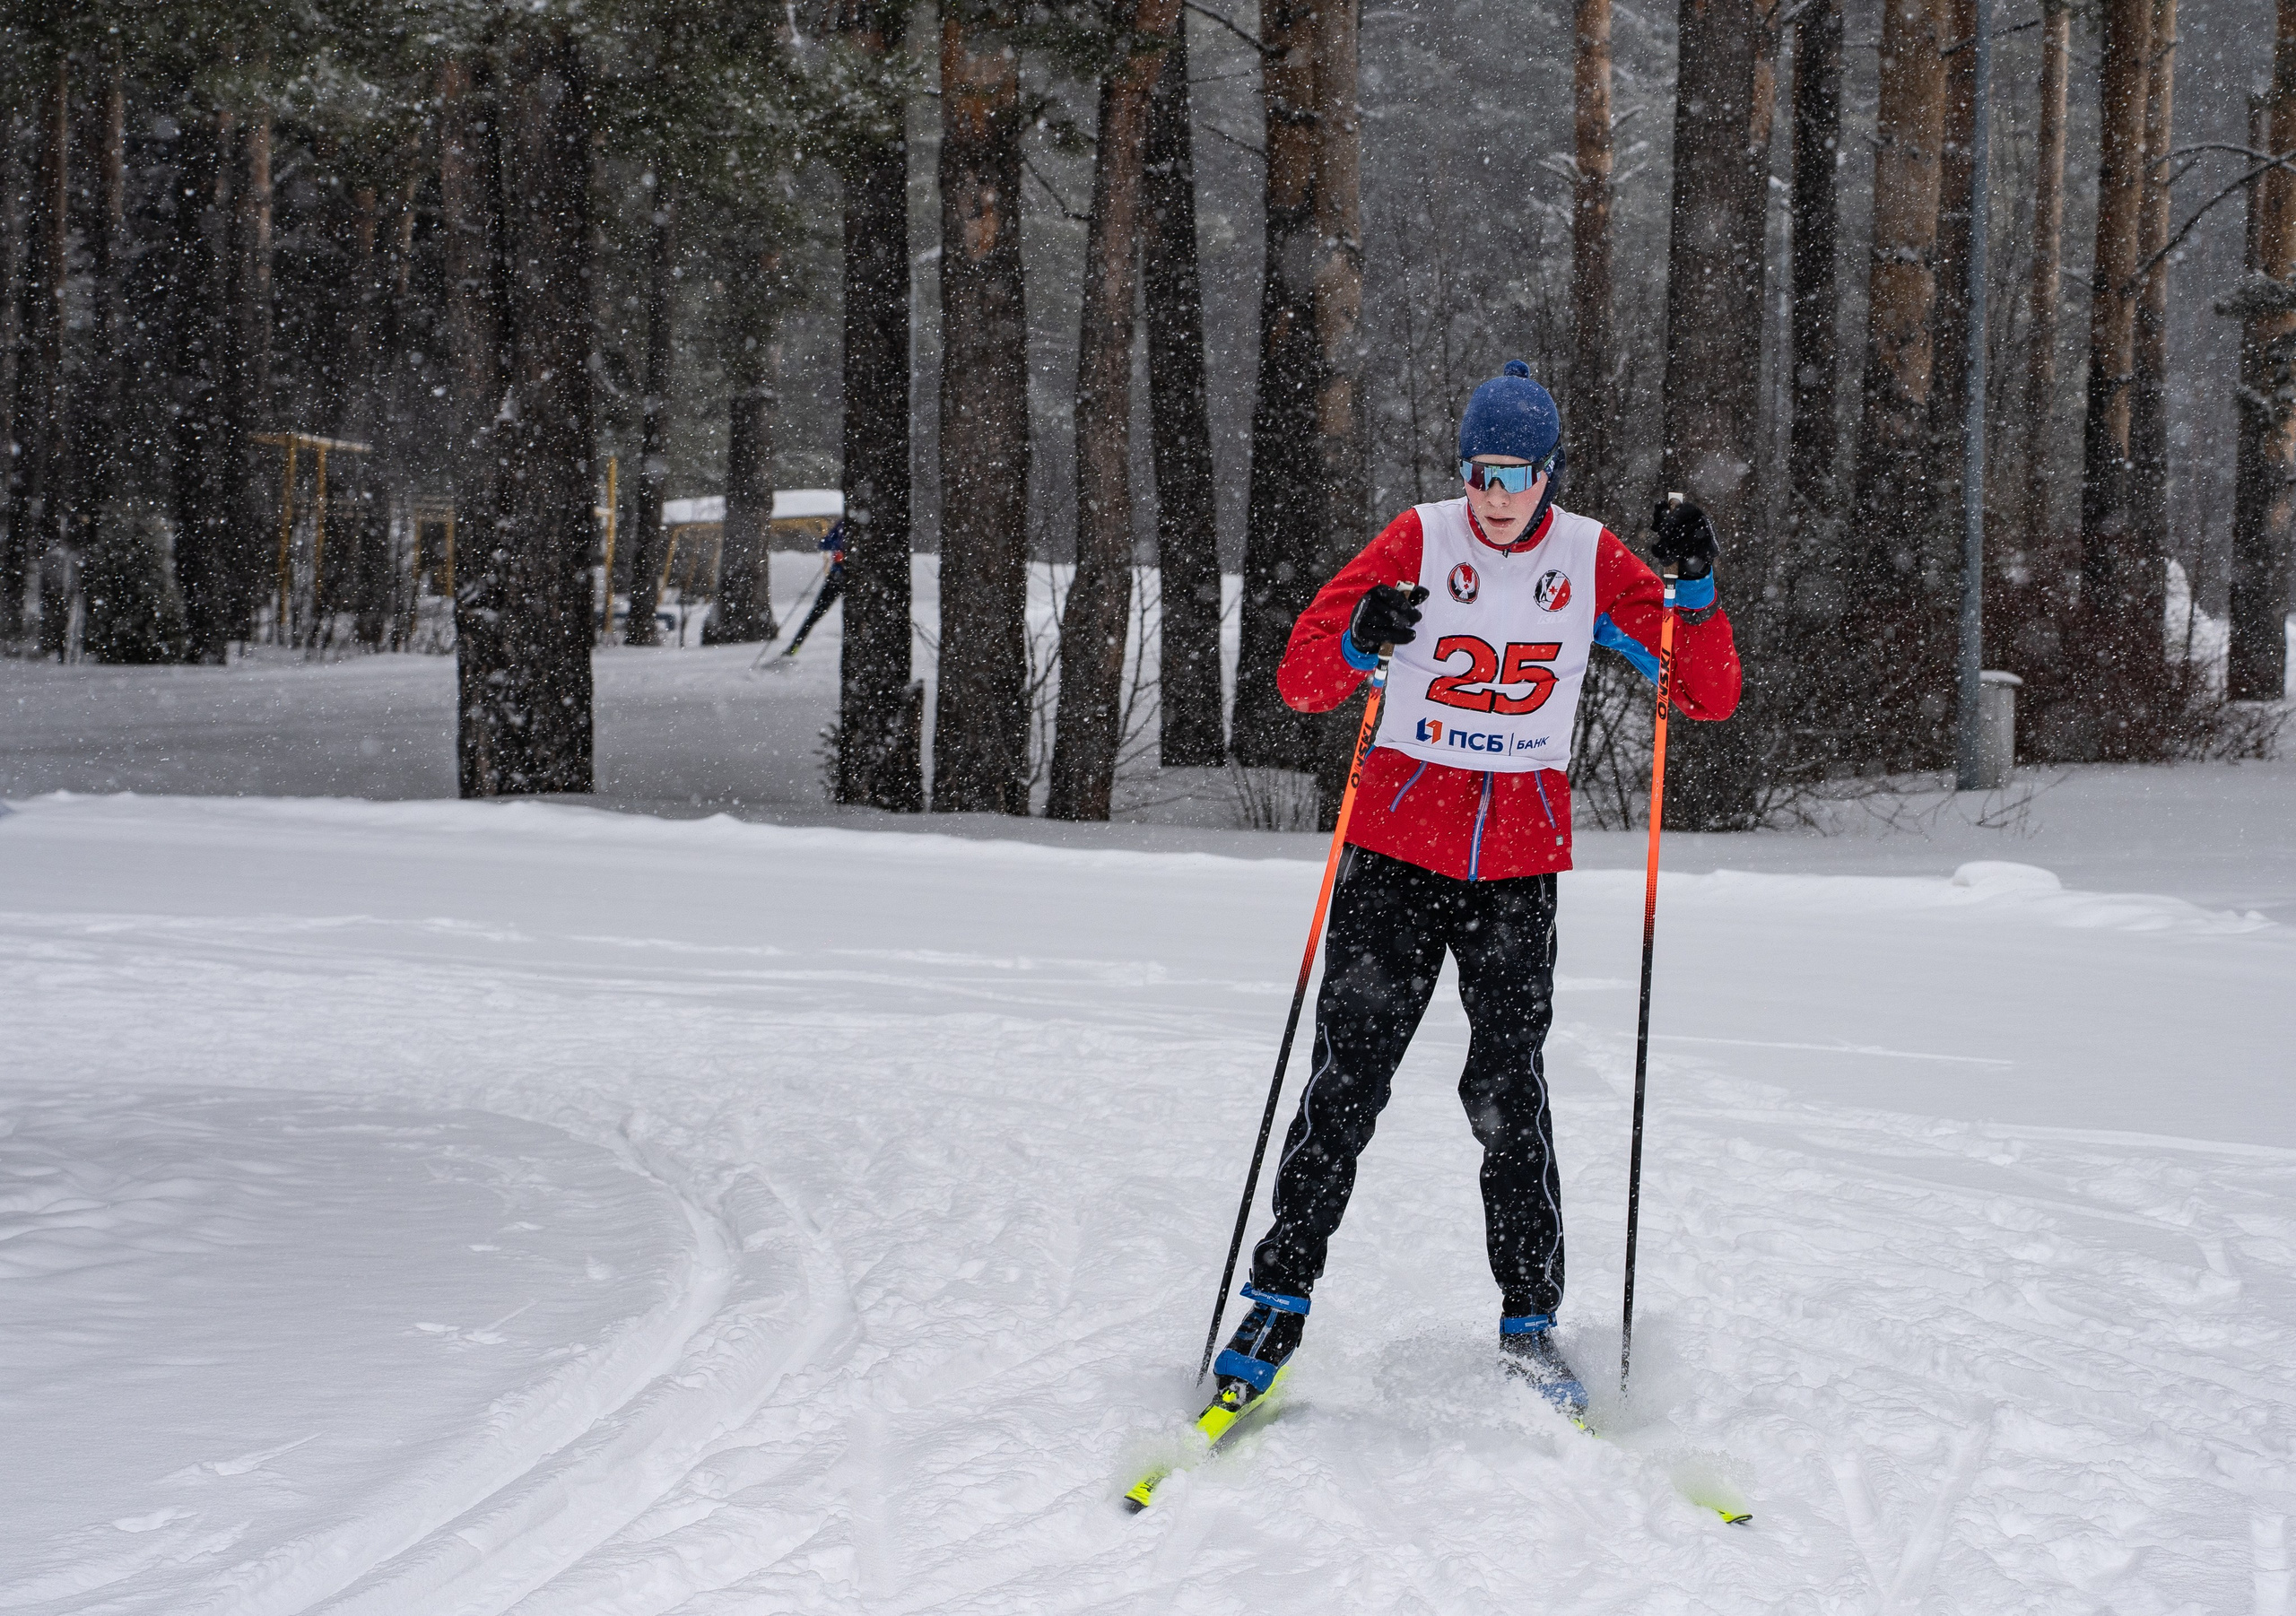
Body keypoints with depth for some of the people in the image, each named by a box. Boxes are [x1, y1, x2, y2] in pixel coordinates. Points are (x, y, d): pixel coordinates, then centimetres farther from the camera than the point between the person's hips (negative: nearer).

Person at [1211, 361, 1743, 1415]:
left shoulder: (1592, 561, 1)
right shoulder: (1420, 542, -3)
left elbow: (1710, 697, 1)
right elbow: (1302, 681, -4)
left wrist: (1695, 594, -15)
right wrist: (1358, 644, -25)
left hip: (1520, 862, 1)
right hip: (1399, 843, -1)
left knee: (1508, 1089, -6)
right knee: (1349, 1077, -4)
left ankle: (1529, 1321, 6)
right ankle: (1279, 1297, 8)